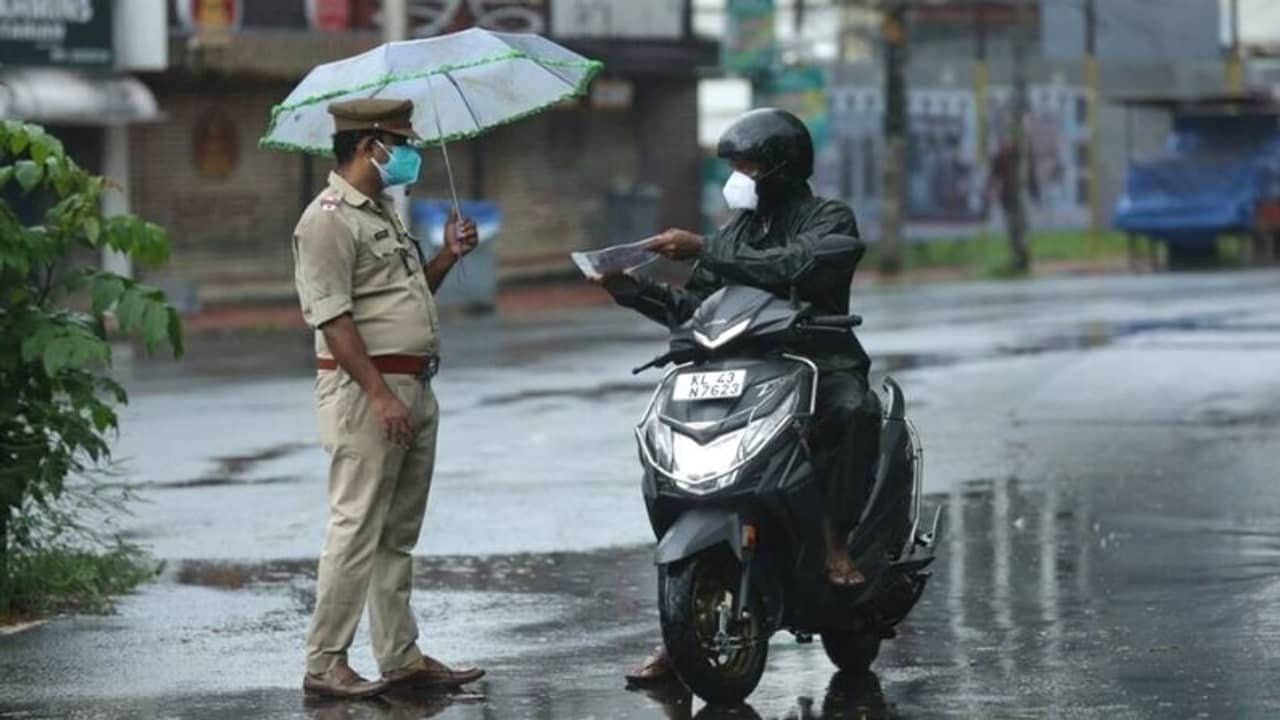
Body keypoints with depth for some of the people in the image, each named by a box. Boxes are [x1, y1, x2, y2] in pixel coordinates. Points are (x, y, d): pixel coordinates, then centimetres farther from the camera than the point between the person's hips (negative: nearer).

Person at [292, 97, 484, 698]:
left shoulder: (384, 213, 19)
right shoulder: (329, 219, -12)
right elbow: (333, 317, -19)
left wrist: (448, 256, 11)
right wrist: (380, 394, -23)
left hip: (414, 390, 10)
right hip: (366, 390, -10)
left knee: (399, 534, 12)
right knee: (357, 530, -9)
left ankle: (402, 658, 17)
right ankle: (324, 664, -6)